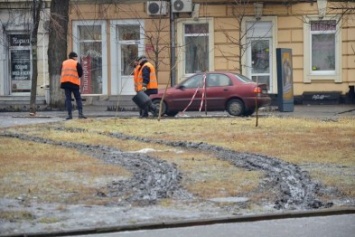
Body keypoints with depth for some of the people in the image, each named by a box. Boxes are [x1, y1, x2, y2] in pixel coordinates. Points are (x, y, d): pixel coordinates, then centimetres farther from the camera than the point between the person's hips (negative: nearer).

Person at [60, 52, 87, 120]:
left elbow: (62, 73, 15)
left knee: (68, 99, 4)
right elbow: (80, 74, -2)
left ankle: (69, 114, -3)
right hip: (74, 83, -3)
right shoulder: (77, 64, -1)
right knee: (78, 98, 4)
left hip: (65, 82, 3)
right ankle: (80, 113, -8)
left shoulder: (64, 63, 13)